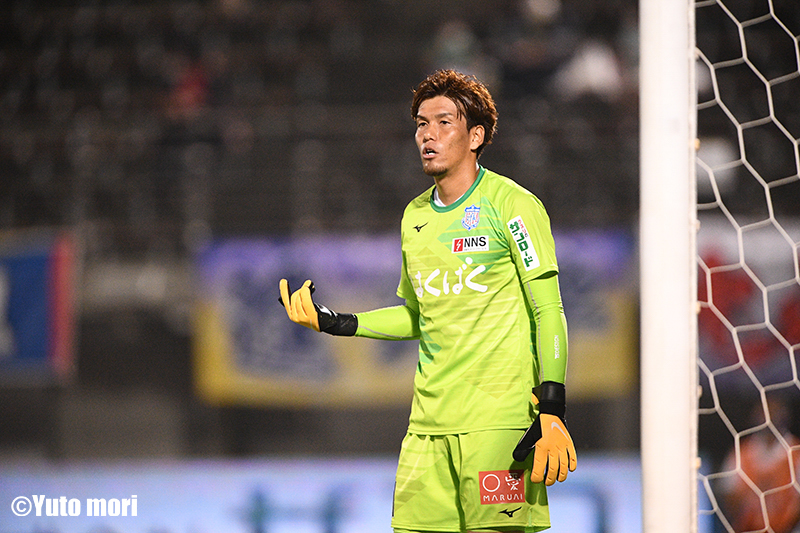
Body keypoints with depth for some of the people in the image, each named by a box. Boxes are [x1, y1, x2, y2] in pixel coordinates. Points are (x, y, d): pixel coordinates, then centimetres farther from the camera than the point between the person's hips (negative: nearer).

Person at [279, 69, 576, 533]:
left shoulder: (511, 205, -4)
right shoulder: (415, 217, 15)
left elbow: (548, 312, -7)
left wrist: (552, 411, -15)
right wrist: (335, 323, 14)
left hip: (500, 417, -6)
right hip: (430, 420, 6)